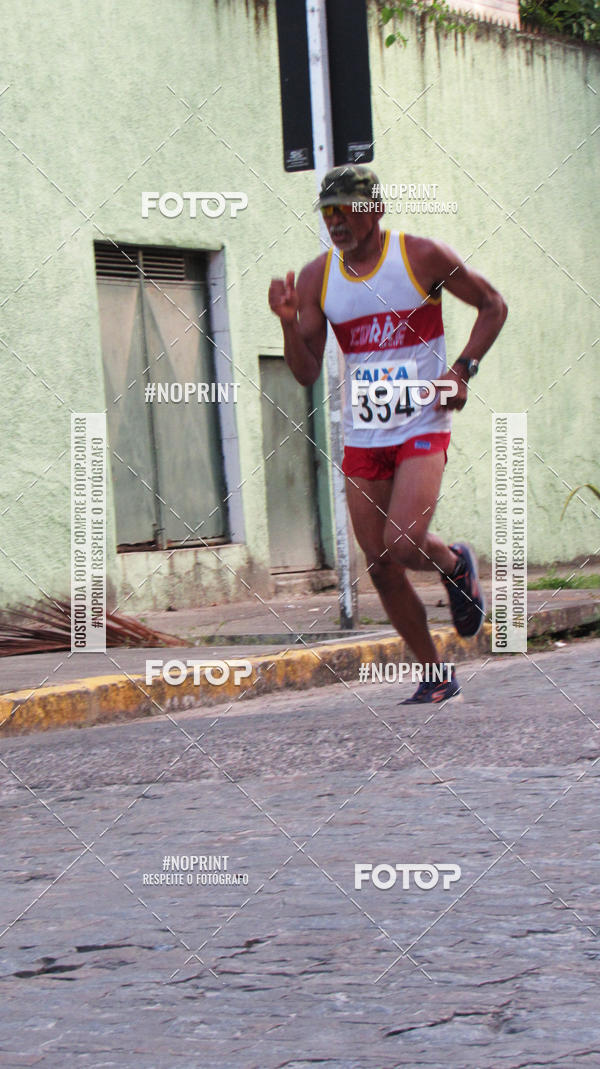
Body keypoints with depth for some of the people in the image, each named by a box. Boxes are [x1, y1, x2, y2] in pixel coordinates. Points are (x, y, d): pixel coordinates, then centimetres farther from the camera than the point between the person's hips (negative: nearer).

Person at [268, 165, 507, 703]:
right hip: (362, 436, 4)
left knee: (403, 545, -22)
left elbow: (493, 305, 5)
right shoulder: (316, 278, 3)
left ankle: (456, 563, 14)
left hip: (422, 426, -4)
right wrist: (289, 322, -14)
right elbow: (307, 373, 4)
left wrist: (462, 371, -7)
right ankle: (436, 678, 18)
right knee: (381, 566, 3)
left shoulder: (422, 256, -6)